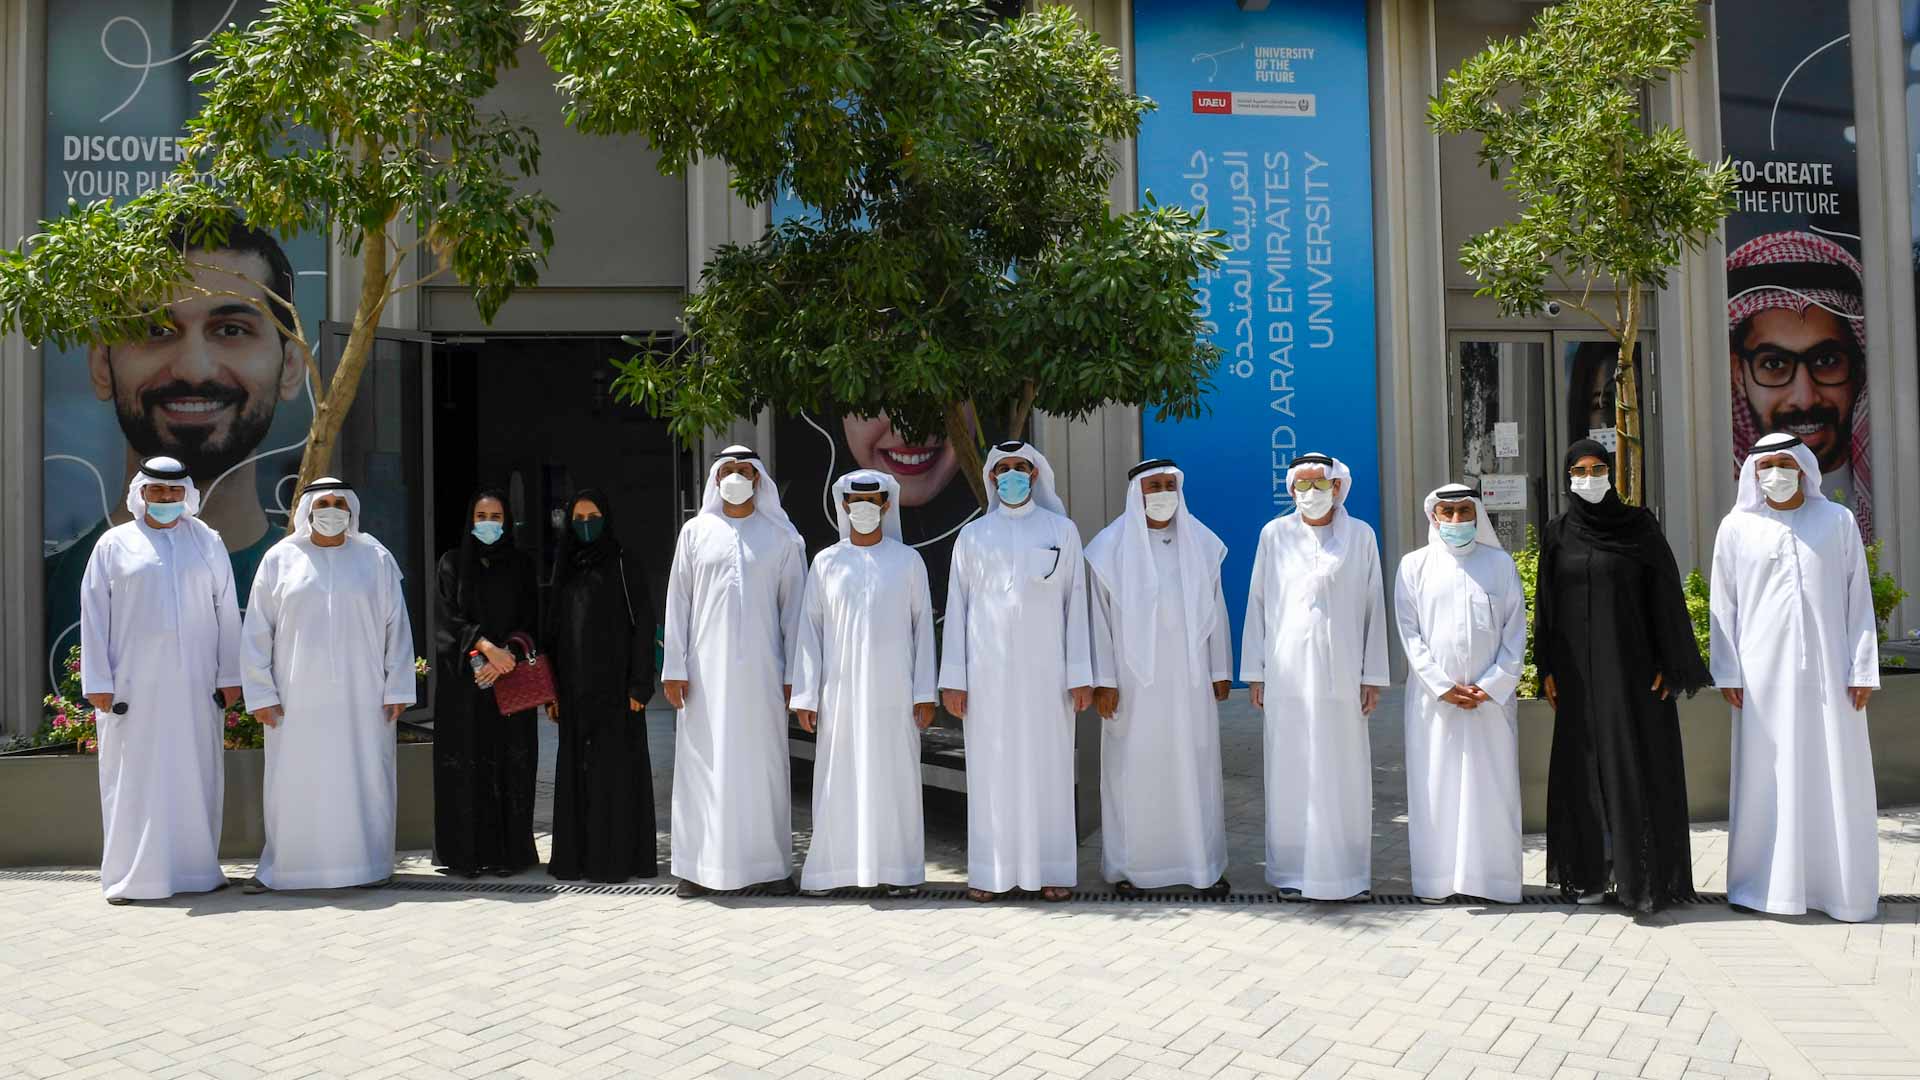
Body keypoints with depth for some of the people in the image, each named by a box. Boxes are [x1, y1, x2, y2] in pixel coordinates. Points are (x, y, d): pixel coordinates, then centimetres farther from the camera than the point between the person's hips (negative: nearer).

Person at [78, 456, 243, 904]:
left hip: (193, 683, 2)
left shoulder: (207, 541, 10)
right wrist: (98, 681, -4)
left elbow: (226, 610, 8)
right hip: (134, 683, -1)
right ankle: (130, 874, 7)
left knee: (196, 773, 4)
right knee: (135, 775, 1)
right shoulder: (115, 544, 6)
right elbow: (94, 614, 3)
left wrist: (230, 675, 3)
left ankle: (197, 867, 12)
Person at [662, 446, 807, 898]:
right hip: (707, 668, 1)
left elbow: (793, 607, 6)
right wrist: (674, 668, 0)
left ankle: (770, 863, 10)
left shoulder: (781, 537, 6)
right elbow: (678, 602, 6)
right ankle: (699, 865, 8)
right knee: (703, 762, 1)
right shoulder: (695, 532, 8)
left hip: (761, 669, 0)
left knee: (763, 762, 2)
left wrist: (794, 673, 0)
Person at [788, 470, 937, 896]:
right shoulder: (826, 563, 7)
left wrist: (925, 693, -2)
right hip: (841, 691, 1)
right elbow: (810, 630, 6)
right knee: (839, 779, 2)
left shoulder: (907, 561, 5)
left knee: (894, 775, 1)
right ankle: (834, 867, 10)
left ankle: (897, 869, 9)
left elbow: (923, 627, 4)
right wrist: (805, 695, -1)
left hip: (893, 692, -1)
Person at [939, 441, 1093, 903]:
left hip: (1044, 671, 0)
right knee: (991, 766, 2)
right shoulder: (972, 536, 7)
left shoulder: (1062, 530, 6)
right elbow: (957, 607, 6)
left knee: (1048, 764, 2)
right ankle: (990, 871, 9)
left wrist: (1080, 674, -2)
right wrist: (953, 678, -1)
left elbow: (1075, 603, 4)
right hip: (988, 671, 1)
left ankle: (1052, 868, 11)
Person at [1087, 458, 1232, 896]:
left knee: (1195, 768, 4)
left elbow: (1215, 610, 10)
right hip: (1134, 678, -2)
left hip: (1189, 677, 2)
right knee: (1133, 769, 1)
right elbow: (1100, 615, -2)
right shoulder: (1112, 546, -1)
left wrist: (1221, 671, 5)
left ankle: (1205, 864, 13)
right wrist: (1103, 680, -8)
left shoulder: (1201, 544, 7)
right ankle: (1129, 865, 11)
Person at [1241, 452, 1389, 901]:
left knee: (1342, 772, 0)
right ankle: (1291, 869, 10)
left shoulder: (1360, 536, 8)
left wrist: (1373, 676, 2)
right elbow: (1258, 604, 8)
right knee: (1290, 772, 1)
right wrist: (1254, 674, 4)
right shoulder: (1274, 535, 8)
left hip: (1340, 674, 0)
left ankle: (1343, 871, 9)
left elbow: (1373, 607, 7)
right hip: (1286, 673, 0)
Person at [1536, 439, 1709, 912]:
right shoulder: (1558, 533, 7)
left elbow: (1665, 595, -2)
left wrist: (1670, 664, -8)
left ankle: (1645, 874, 1)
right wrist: (1547, 668, 3)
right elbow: (1546, 603, 8)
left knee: (1637, 764, -4)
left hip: (1632, 661, -2)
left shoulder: (1639, 526, 0)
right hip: (1579, 667, 3)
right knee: (1586, 766, 4)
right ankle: (1593, 871, 12)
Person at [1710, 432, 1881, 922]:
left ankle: (1843, 885, 12)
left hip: (1828, 670, 0)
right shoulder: (1737, 528, 5)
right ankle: (1765, 883, 9)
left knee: (1836, 776, 3)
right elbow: (1724, 605, 5)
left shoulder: (1838, 521, 5)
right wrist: (1727, 673, 0)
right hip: (1764, 674, 0)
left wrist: (1862, 669, -2)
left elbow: (1858, 599, 4)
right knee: (1768, 776, 2)